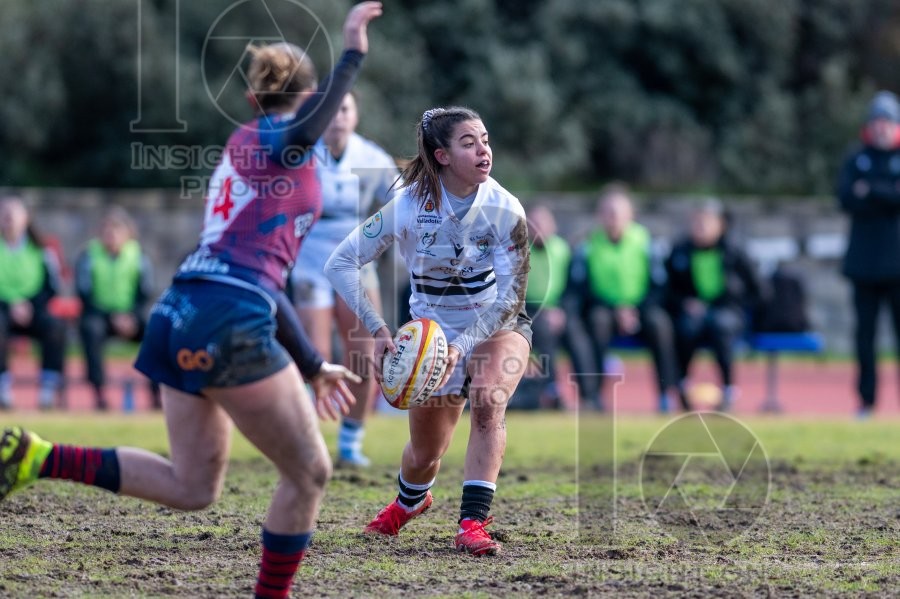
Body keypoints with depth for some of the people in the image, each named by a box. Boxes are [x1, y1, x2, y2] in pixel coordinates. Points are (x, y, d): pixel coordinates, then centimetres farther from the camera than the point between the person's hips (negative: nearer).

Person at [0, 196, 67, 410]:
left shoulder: (39, 250, 7)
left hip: (34, 310, 1)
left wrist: (29, 305, -8)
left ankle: (49, 385, -27)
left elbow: (52, 287, 9)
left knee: (55, 325, -30)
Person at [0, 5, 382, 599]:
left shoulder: (248, 147, 27)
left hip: (183, 313, 9)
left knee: (191, 487, 13)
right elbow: (303, 133, -28)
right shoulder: (270, 136, 1)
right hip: (230, 322, -9)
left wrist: (315, 366, 33)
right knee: (308, 472, 2)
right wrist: (351, 55, -32)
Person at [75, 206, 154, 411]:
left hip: (130, 316, 2)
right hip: (100, 314, -2)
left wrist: (131, 316, -16)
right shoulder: (88, 257, -3)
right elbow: (85, 294, -6)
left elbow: (145, 293, 3)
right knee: (91, 328, -36)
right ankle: (99, 391, -37)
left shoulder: (139, 257, 3)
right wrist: (113, 318, -16)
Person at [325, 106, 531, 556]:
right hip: (434, 332, 1)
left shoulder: (505, 210, -22)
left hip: (497, 325, -1)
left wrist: (463, 346, -34)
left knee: (488, 402, -32)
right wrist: (378, 331, -26)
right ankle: (410, 500, 46)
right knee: (424, 456, 9)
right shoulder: (409, 206, -21)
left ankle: (472, 524, -30)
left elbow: (510, 298, -22)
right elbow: (340, 264, -16)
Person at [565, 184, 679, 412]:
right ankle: (591, 391, -33)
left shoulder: (644, 241, -2)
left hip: (640, 310, 1)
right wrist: (616, 310, -18)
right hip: (604, 308, -1)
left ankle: (667, 392, -27)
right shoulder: (589, 245, -3)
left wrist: (636, 310, -18)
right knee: (597, 318, -34)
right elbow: (579, 288, -6)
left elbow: (658, 286, -1)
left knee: (659, 321, -30)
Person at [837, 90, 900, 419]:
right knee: (865, 332, 3)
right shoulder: (857, 160, 10)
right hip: (864, 259, 2)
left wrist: (871, 191, -16)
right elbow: (846, 198, -5)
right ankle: (866, 400, 8)